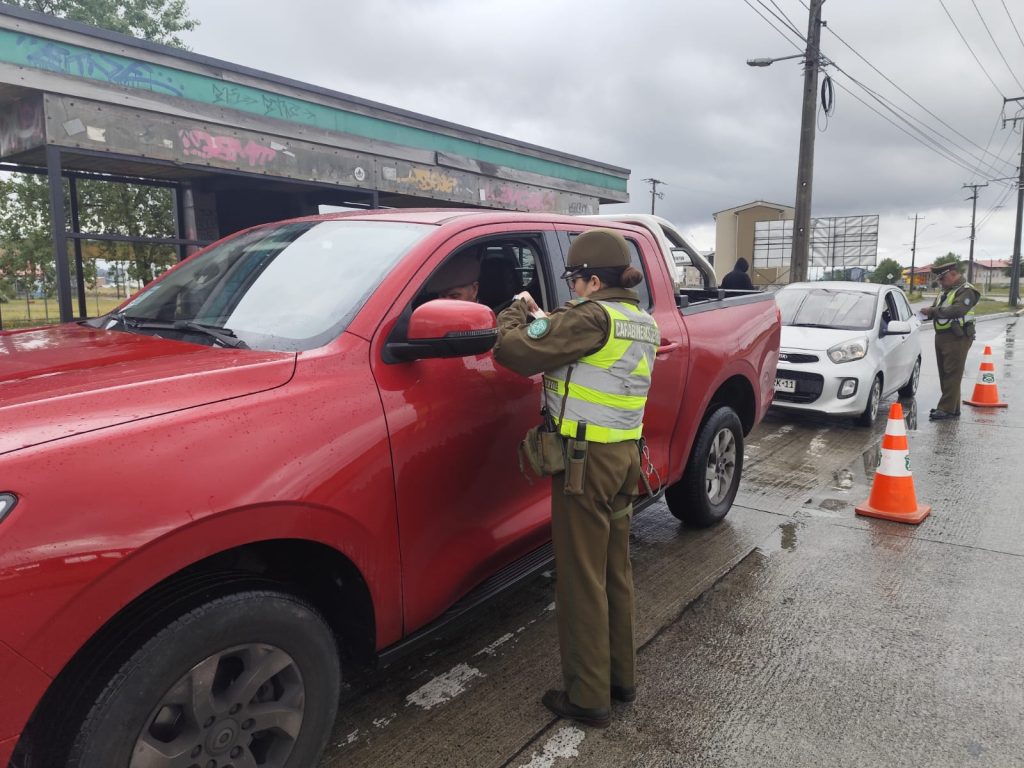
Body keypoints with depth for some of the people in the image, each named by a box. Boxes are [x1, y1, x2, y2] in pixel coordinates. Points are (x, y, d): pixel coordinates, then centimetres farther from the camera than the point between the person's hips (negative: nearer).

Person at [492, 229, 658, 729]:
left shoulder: (591, 316, -17)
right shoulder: (641, 322, 10)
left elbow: (514, 351, -18)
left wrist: (516, 312, 1)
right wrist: (544, 321, 12)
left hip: (586, 459, -9)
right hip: (625, 454, 9)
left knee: (582, 580, 2)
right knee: (615, 573, 18)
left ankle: (588, 698, 15)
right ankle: (621, 677, 32)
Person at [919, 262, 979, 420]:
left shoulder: (966, 291, -9)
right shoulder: (946, 292, 20)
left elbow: (957, 310, -23)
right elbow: (938, 310, 25)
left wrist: (934, 310, -17)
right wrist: (929, 312, 2)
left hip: (957, 338, -9)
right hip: (941, 336, 9)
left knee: (952, 375, -9)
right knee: (945, 374, 11)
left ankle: (947, 409, -10)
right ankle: (953, 408, 19)